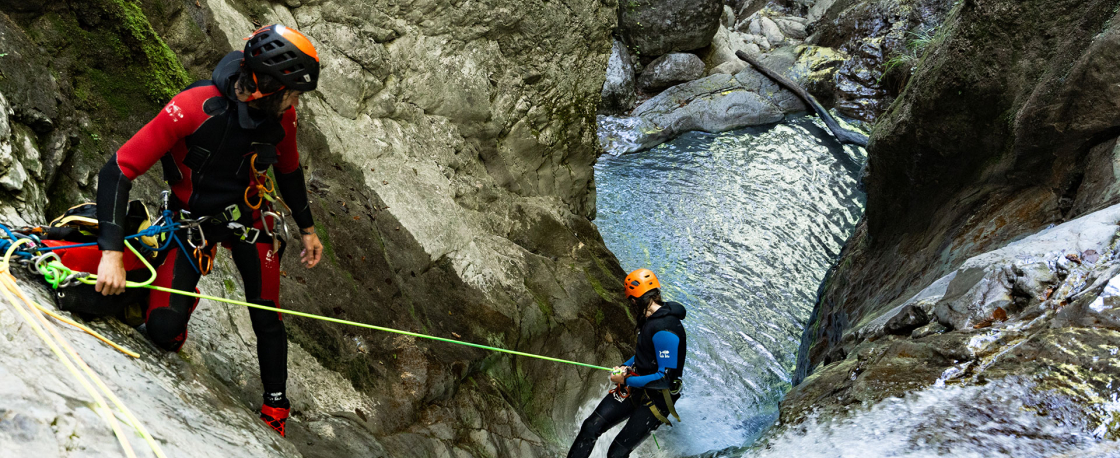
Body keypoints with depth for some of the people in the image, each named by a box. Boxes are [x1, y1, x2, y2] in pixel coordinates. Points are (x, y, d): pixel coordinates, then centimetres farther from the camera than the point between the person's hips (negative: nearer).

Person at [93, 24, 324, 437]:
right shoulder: (195, 107, -31)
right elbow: (118, 171, -31)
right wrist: (112, 253, -38)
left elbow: (289, 171, 8)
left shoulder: (281, 116, -14)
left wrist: (307, 228, 11)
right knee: (163, 329, -11)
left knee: (267, 317, 0)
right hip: (193, 220, -3)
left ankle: (275, 405, 23)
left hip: (249, 215, 3)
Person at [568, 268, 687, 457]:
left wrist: (627, 380, -19)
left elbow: (665, 378, -28)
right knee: (591, 426, -3)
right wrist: (625, 366, 6)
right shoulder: (649, 318, 5)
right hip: (634, 388, 9)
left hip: (656, 399, -9)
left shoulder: (665, 331, -26)